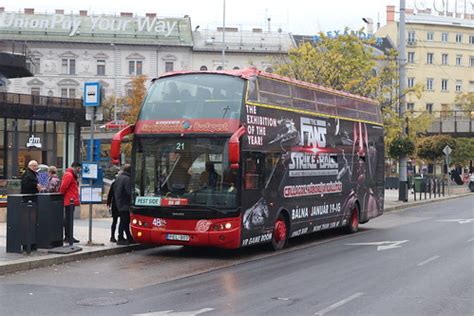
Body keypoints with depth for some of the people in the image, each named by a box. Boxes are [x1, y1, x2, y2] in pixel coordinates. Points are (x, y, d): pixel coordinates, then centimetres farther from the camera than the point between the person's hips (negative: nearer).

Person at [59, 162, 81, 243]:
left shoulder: (72, 175, 20)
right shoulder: (69, 175, -14)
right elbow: (63, 187, -21)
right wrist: (62, 196, -10)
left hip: (70, 201, 11)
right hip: (69, 201, -11)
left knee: (68, 218, 13)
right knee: (69, 219, -8)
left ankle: (68, 236, 18)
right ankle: (68, 236, -7)